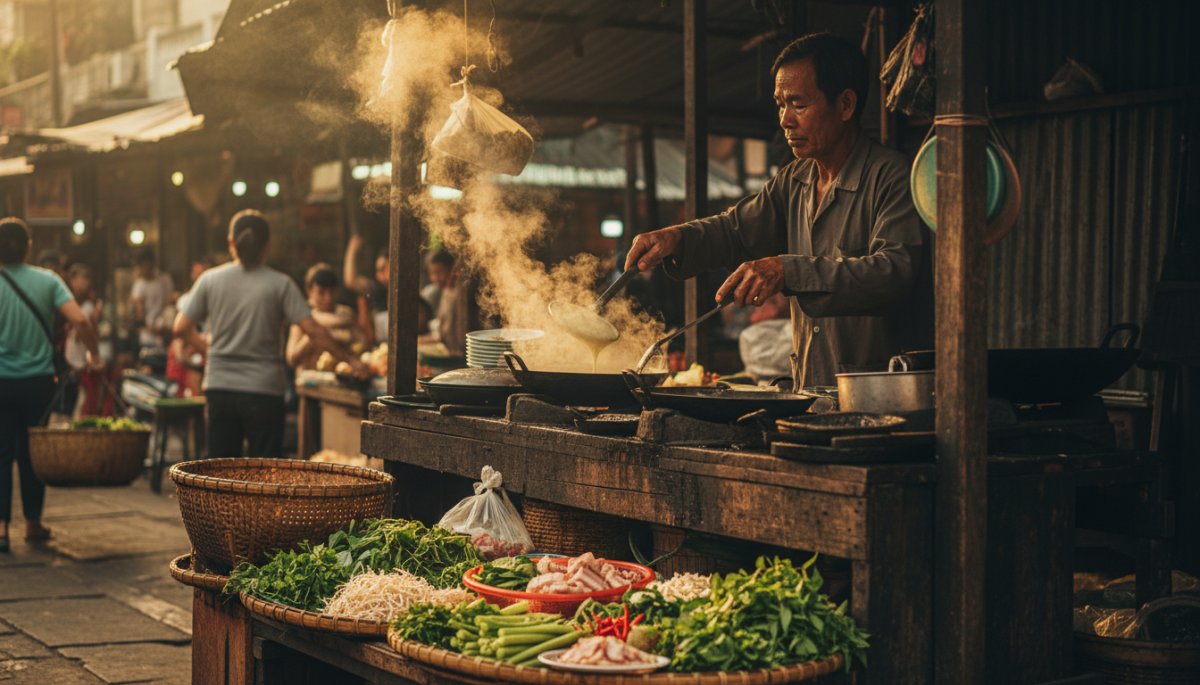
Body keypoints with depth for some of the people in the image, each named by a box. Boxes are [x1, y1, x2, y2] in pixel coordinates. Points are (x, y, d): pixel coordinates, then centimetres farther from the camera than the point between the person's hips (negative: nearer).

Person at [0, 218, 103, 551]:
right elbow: (80, 320, -12)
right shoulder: (47, 280, -3)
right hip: (39, 380, 2)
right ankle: (33, 524, 21)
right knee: (33, 454, 13)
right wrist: (94, 353, 3)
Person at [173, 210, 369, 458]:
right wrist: (349, 359, -1)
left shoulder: (210, 280, 1)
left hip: (219, 387, 3)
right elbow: (312, 330, -9)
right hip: (264, 389, -2)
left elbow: (181, 328, 2)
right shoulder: (280, 284, -5)